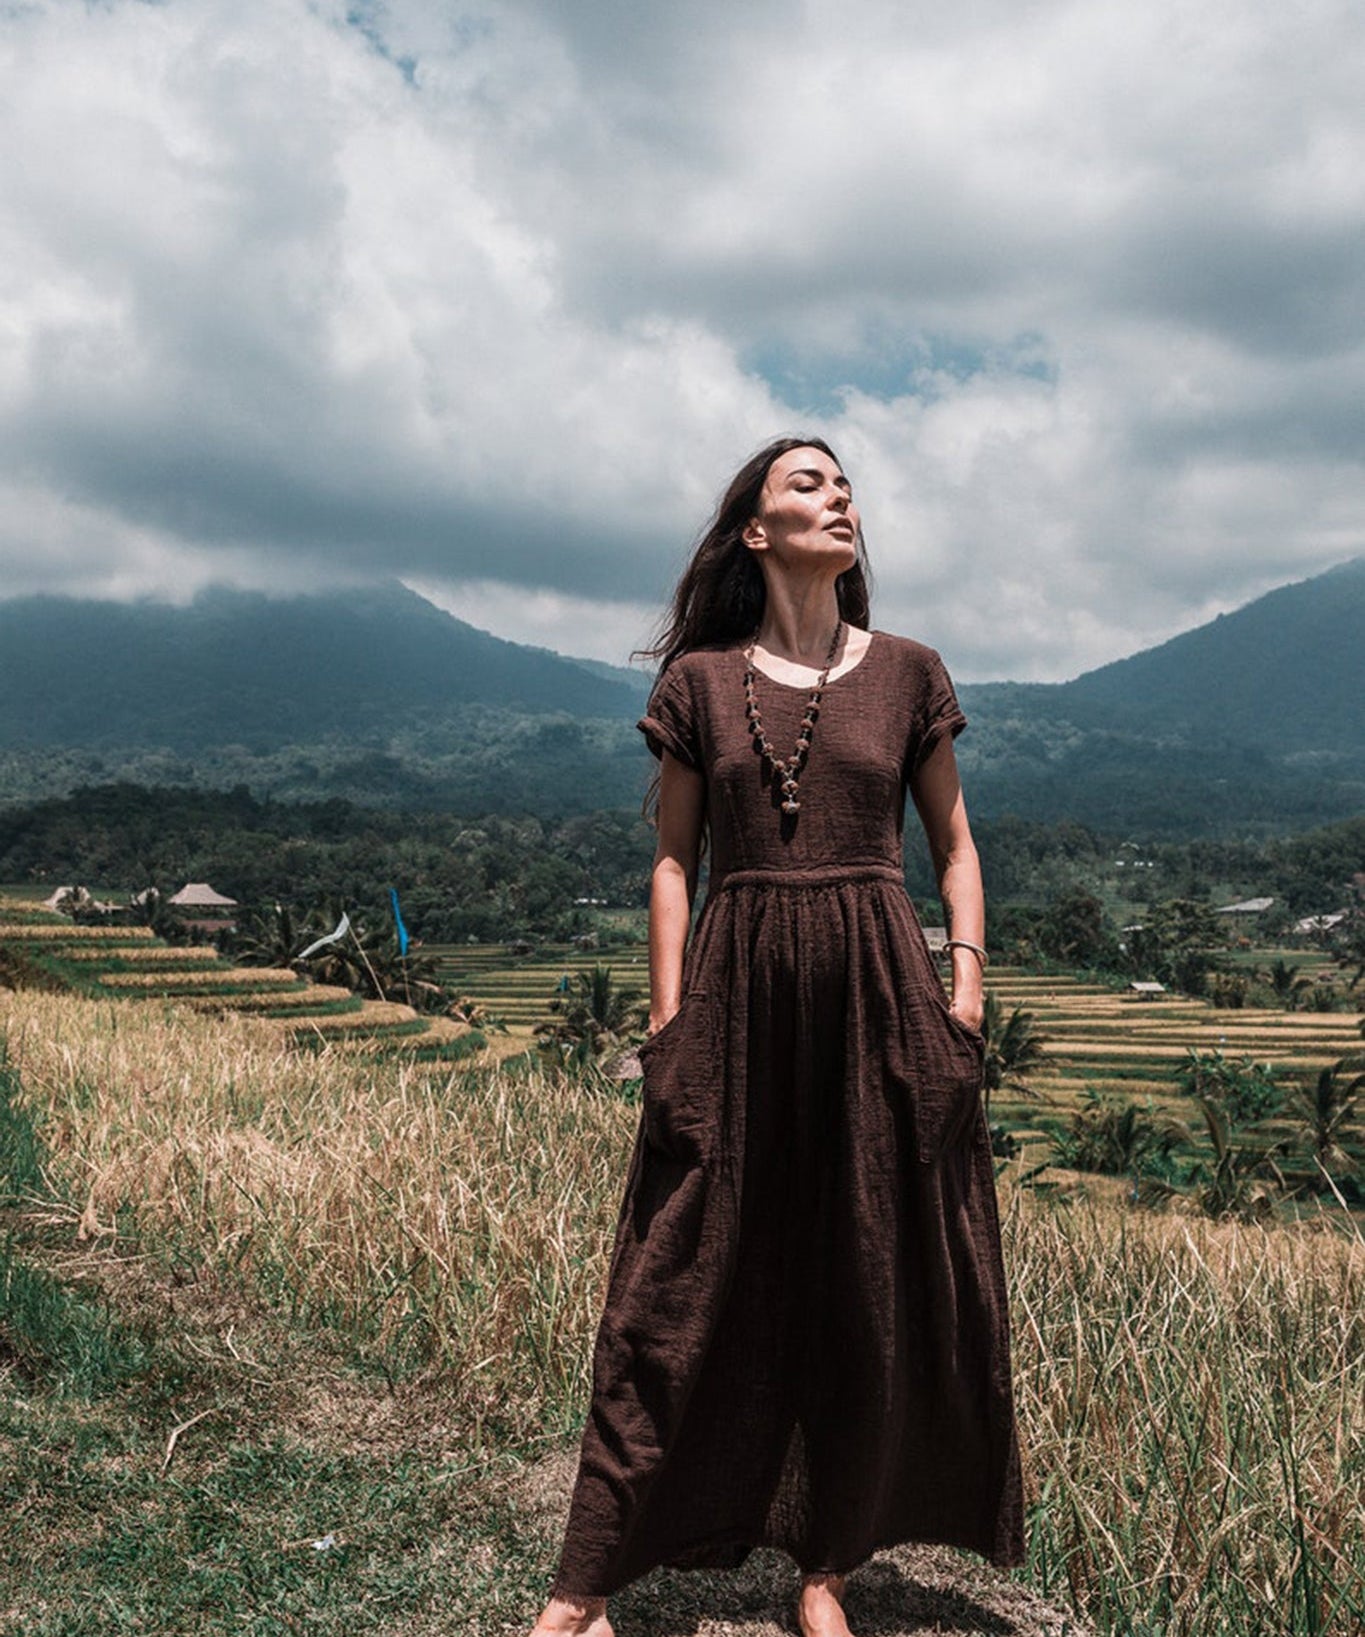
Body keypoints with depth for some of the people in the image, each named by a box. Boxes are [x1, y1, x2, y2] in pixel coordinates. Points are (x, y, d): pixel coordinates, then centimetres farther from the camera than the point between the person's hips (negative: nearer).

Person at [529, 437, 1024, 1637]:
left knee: (871, 1286, 7)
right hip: (737, 995, -1)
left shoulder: (906, 672, 7)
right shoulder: (700, 679, 5)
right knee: (681, 1287, 1)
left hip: (876, 991, 1)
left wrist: (966, 979, -1)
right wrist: (668, 1016, -2)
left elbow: (953, 843, 11)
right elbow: (673, 861, 5)